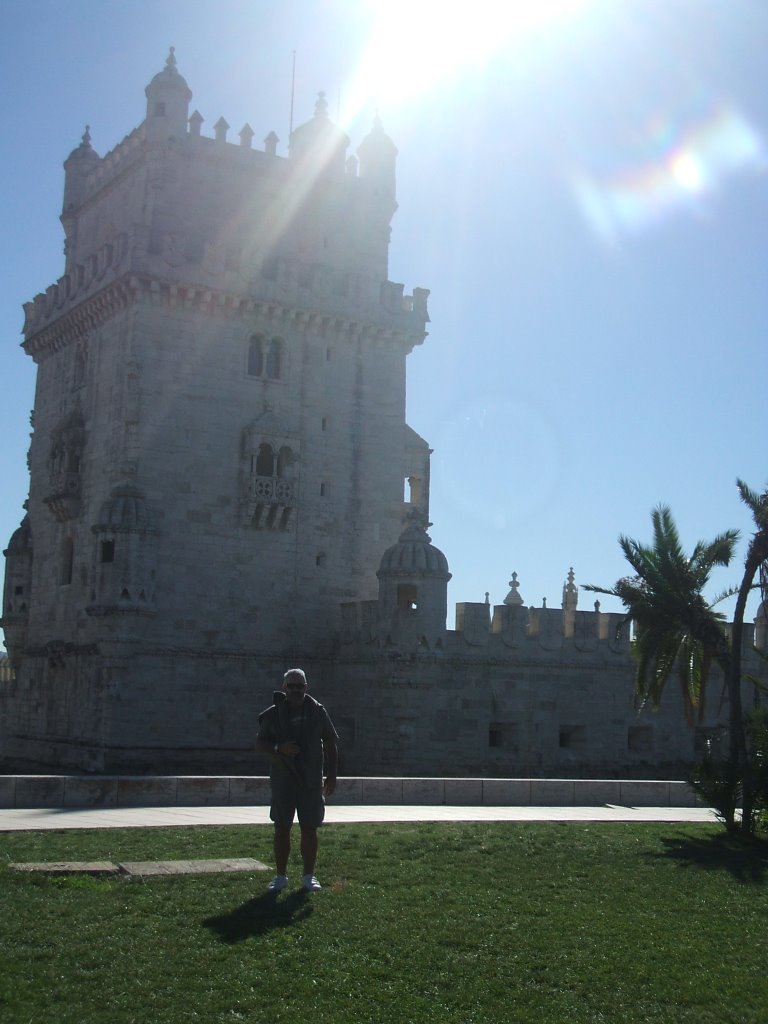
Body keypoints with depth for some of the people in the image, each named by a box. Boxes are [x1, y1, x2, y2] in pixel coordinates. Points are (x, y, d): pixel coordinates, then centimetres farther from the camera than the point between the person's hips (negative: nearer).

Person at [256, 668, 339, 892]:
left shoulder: (317, 712, 4)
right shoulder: (273, 714, 2)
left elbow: (331, 743, 9)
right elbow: (260, 744, 3)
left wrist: (331, 775, 5)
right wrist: (279, 748, -17)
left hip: (311, 781, 0)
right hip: (282, 780, 0)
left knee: (309, 829, 1)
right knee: (281, 828, 3)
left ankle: (309, 876, 12)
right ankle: (281, 876, 13)